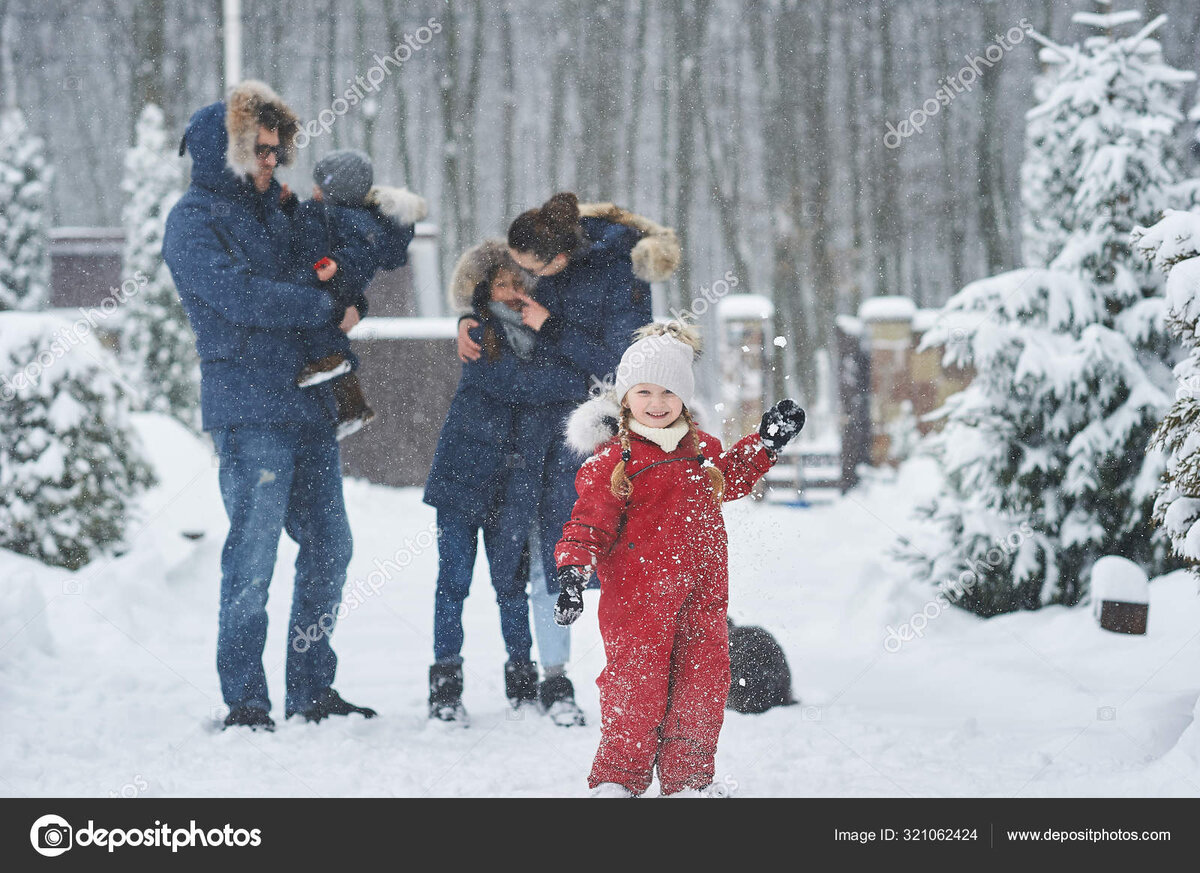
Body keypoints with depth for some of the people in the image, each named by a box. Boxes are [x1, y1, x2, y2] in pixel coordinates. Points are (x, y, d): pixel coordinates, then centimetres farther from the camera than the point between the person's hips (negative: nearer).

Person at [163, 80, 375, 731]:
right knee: (252, 556, -8)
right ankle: (244, 703, -1)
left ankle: (311, 691, 18)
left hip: (308, 405, 8)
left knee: (329, 547, 9)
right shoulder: (194, 219, -4)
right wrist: (328, 310, -10)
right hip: (249, 412, -8)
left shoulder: (272, 208, 19)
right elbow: (240, 295, -18)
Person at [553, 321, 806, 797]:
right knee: (637, 686, -5)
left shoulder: (702, 449, 12)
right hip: (638, 596, -6)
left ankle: (689, 776, 20)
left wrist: (766, 442, 23)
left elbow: (730, 481, 31)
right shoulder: (611, 460, -7)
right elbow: (589, 522, -8)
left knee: (703, 681, 7)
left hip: (700, 595, 6)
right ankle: (618, 777, 9)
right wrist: (572, 571, -21)